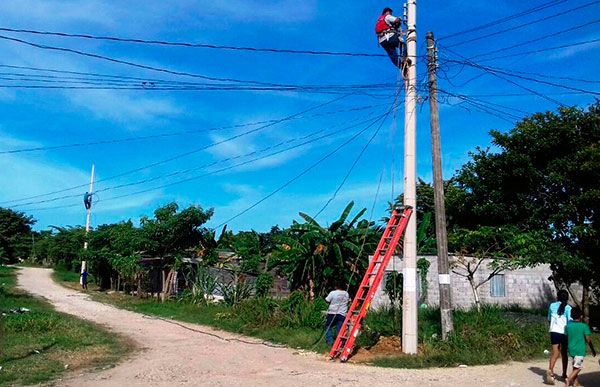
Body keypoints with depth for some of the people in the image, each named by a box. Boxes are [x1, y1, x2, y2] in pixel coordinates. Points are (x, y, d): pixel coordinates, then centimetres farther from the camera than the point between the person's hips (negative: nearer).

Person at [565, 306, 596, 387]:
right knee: (577, 368, -1)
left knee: (575, 367, 19)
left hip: (571, 349, 5)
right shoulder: (584, 326, -11)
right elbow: (588, 340, -9)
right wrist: (592, 349, 4)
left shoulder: (568, 325, 2)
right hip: (580, 350, -5)